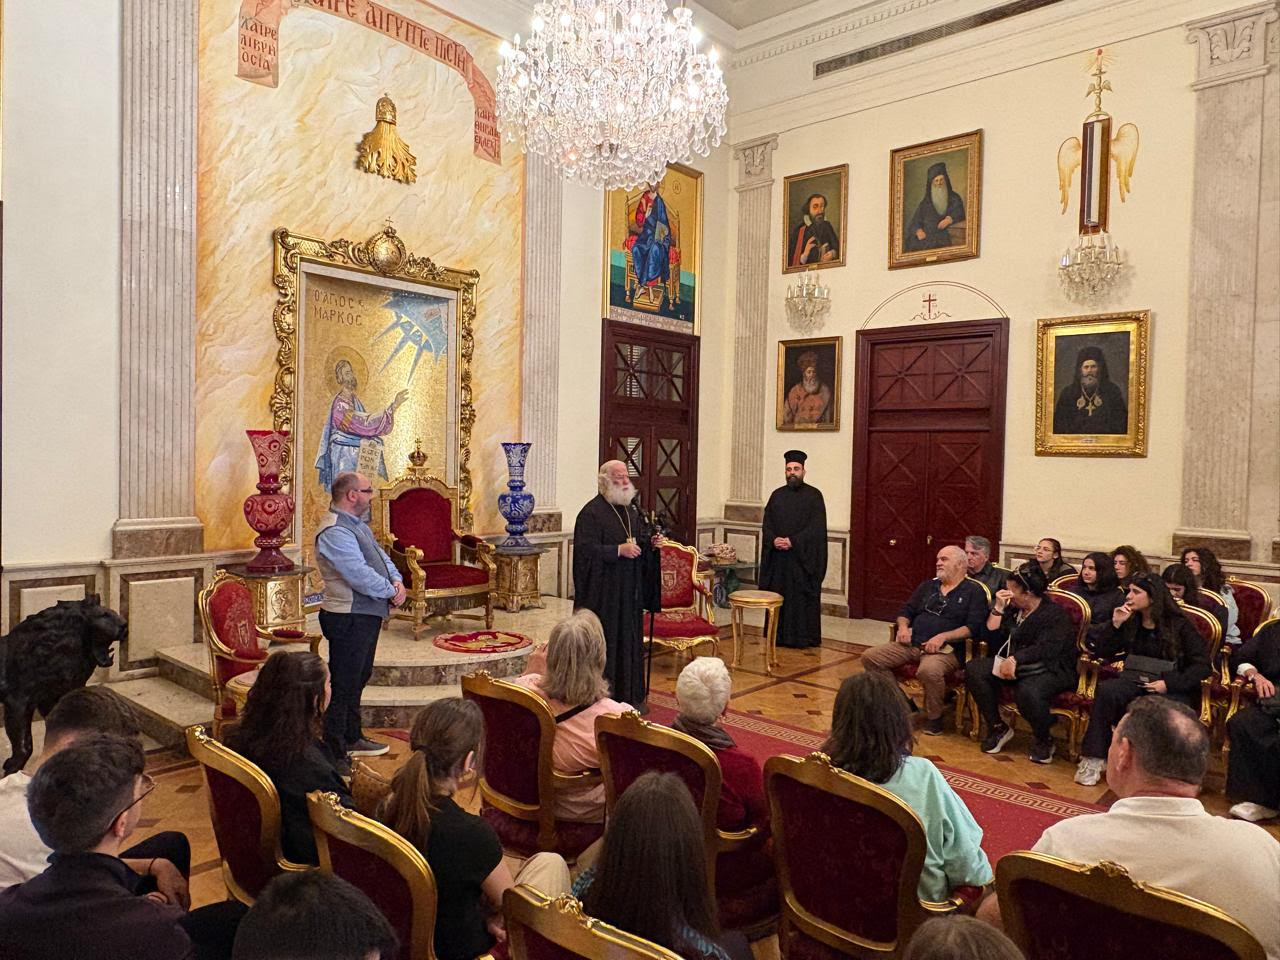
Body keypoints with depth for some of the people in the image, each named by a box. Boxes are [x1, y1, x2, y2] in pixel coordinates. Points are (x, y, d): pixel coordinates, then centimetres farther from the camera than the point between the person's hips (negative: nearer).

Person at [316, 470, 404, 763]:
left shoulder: (358, 526, 14)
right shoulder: (335, 532, -21)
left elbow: (380, 555, 15)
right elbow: (360, 575, -27)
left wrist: (397, 580, -4)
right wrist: (391, 592, -15)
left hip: (368, 616, 11)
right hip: (349, 619, -11)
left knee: (358, 679, 22)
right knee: (342, 687, -3)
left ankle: (352, 739, 38)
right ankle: (334, 756, 5)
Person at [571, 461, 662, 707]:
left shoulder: (632, 509, 12)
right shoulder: (592, 512, -12)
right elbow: (586, 550, -19)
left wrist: (652, 544, 0)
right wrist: (618, 550, -25)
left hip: (631, 591, 8)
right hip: (604, 592, -7)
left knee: (631, 641, 12)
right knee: (605, 643, -2)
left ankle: (631, 696, 23)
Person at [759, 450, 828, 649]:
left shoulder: (814, 495, -2)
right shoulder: (777, 495, 11)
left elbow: (816, 527, -11)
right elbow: (767, 524, 7)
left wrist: (793, 541, -19)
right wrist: (774, 540, -12)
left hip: (803, 558, -4)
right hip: (778, 558, 4)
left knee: (803, 598, -1)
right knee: (778, 597, 7)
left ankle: (804, 637, 7)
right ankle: (780, 635, 16)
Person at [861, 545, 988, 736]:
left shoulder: (973, 590, 4)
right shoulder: (928, 586, 23)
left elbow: (974, 627, -8)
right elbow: (906, 611, 24)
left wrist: (942, 637, -19)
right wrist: (903, 626, 1)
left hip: (946, 650, -6)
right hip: (912, 644, 6)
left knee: (929, 670, -40)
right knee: (870, 657, -11)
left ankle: (934, 718, -12)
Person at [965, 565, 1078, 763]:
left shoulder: (1055, 614, -7)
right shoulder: (1013, 611, 15)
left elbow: (1046, 649, -21)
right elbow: (991, 640, 8)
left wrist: (1015, 660, -33)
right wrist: (998, 608, -1)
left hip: (1050, 670, -7)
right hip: (1013, 667, 7)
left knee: (1028, 691, -39)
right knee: (974, 669, -16)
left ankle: (1044, 740, -7)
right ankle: (998, 728, -5)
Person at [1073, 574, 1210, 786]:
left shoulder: (1179, 625, -3)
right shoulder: (1131, 621, 8)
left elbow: (1202, 665, -8)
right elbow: (1100, 653, 8)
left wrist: (1170, 683, -20)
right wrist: (1116, 625, -5)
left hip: (1174, 689, -3)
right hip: (1137, 681, 4)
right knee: (1106, 690, -31)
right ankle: (1093, 758, -29)